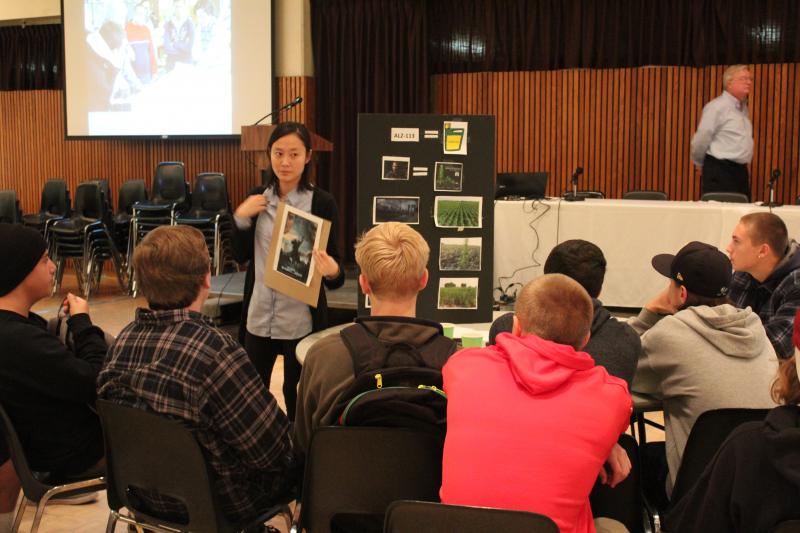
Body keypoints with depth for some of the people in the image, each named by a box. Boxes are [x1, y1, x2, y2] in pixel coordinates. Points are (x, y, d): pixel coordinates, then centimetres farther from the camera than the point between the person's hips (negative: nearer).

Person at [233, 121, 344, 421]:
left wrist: (332, 271, -33)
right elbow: (241, 256, 6)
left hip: (301, 318, -4)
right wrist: (241, 217, -9)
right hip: (258, 315, 4)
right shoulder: (257, 198, 4)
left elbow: (334, 265, -10)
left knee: (297, 395, 9)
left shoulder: (322, 203, -9)